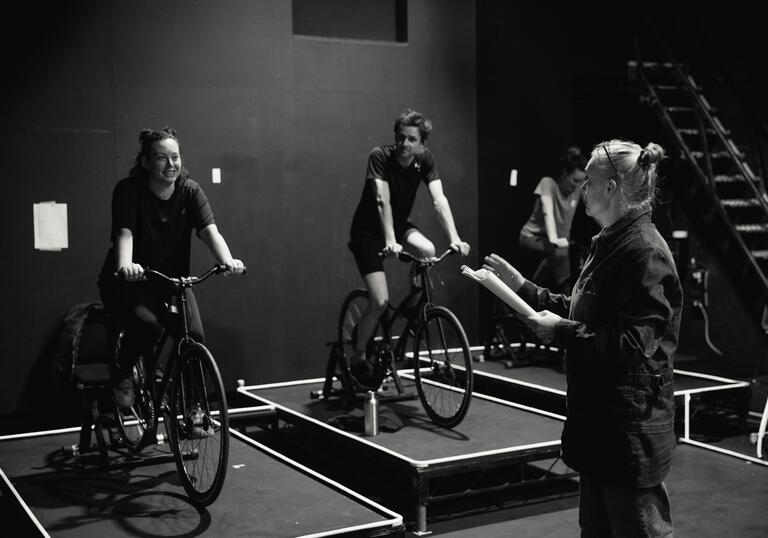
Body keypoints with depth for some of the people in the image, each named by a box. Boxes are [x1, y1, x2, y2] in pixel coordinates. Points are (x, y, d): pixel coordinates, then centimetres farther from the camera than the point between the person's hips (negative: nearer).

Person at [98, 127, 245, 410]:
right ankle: (121, 372, 2)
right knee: (147, 326, -32)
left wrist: (228, 260, -40)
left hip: (172, 280, 3)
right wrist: (125, 265, -50)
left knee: (195, 336, -19)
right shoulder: (128, 190, -13)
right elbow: (124, 233, -27)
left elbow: (210, 230, -19)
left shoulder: (190, 191, -5)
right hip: (129, 282, -3)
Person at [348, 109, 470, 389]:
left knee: (428, 250, -29)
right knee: (380, 301, -15)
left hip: (400, 223, 4)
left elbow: (439, 199, -21)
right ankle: (358, 357, 7)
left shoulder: (424, 159, -11)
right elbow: (382, 200, -34)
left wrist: (454, 238, -35)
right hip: (368, 231, -4)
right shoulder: (380, 156, -23)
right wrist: (390, 241, -47)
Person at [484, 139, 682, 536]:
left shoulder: (644, 251, -19)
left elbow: (634, 342, -25)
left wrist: (561, 333, -19)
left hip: (631, 428, -10)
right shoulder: (609, 243, 12)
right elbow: (580, 312, 17)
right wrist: (521, 287, 13)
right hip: (599, 421, 10)